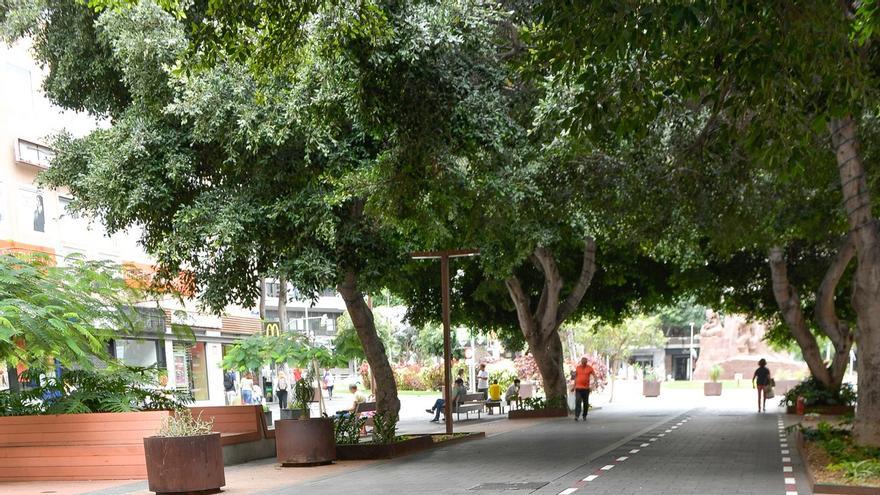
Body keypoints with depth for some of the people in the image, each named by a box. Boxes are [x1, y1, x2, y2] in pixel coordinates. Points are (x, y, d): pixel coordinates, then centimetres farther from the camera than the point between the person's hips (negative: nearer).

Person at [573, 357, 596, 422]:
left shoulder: (589, 368, 0)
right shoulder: (577, 368, 6)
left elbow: (594, 375, -10)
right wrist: (574, 387, 16)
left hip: (586, 388, 0)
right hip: (578, 388, 0)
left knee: (586, 403, 7)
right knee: (578, 401, -12)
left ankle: (584, 416, 20)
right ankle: (576, 416, -18)